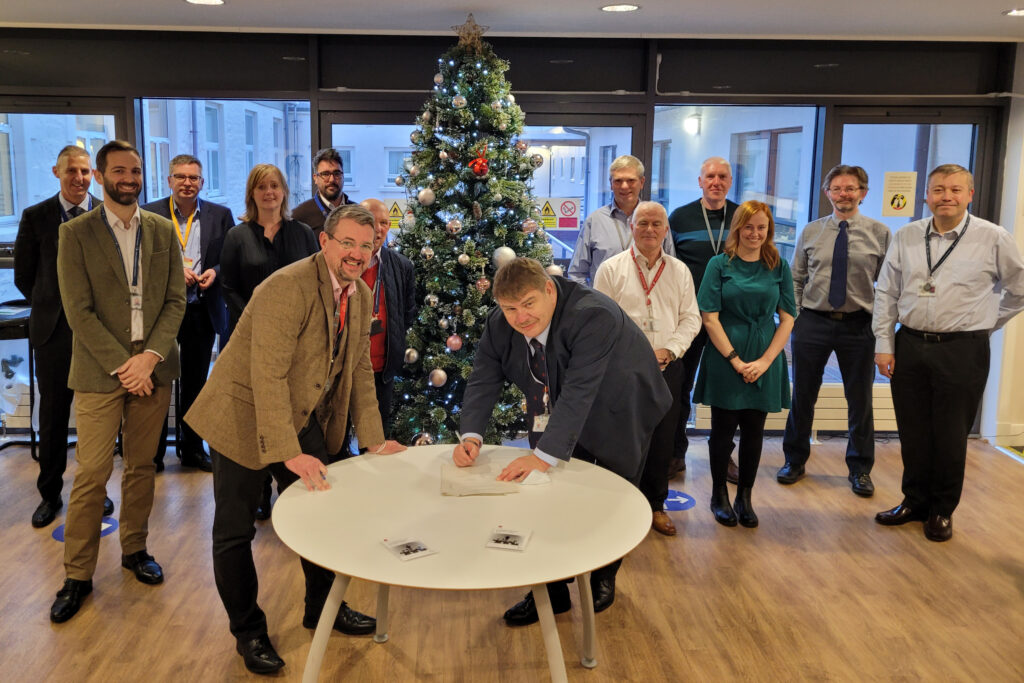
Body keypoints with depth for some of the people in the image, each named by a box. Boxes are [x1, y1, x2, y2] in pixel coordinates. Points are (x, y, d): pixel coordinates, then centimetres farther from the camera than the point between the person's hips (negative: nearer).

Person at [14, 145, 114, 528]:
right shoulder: (35, 217, 1)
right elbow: (24, 276, 8)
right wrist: (50, 306, 5)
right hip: (54, 331, 0)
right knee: (52, 417, 8)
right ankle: (50, 494, 23)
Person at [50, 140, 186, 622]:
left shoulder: (163, 231, 8)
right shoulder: (76, 234, -2)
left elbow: (175, 300, 4)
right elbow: (79, 310, -7)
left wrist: (150, 356, -9)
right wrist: (122, 365, -13)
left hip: (152, 367, 3)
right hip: (99, 371, -3)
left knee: (142, 466, 12)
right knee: (92, 474, -1)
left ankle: (134, 549, 29)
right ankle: (78, 575, 11)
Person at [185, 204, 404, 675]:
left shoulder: (361, 297, 0)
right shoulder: (288, 288, -26)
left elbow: (360, 371, 6)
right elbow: (268, 375, -31)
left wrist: (375, 441, 0)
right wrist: (289, 453, -35)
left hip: (306, 419, 7)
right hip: (245, 419, -7)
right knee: (235, 532, 5)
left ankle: (323, 609, 36)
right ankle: (249, 632, 24)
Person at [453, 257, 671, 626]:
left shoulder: (592, 315, -38)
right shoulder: (498, 326, -18)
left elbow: (579, 393, -45)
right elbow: (483, 382, -16)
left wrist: (545, 455, -52)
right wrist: (471, 436, -34)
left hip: (620, 411, -4)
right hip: (559, 413, 5)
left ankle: (603, 578, 35)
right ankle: (551, 591, 15)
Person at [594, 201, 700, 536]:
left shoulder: (679, 271, 10)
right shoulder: (611, 269, 0)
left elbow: (691, 318, 8)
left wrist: (668, 350, -8)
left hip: (667, 368, 3)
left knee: (662, 440, 9)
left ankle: (655, 505, 25)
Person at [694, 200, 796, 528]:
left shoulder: (779, 268, 5)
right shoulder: (720, 264, -2)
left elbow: (787, 319, 3)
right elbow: (710, 318, -6)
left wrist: (764, 361, -7)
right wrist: (735, 360, -10)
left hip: (765, 362, 2)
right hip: (725, 360, -2)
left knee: (754, 431, 8)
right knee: (723, 429, 6)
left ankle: (744, 497, 21)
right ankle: (719, 497, 20)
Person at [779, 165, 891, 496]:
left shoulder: (879, 233, 0)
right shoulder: (810, 232, 4)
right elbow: (796, 280, 7)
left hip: (859, 326, -1)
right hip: (812, 323, 1)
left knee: (860, 399, 10)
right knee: (803, 395, 10)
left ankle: (859, 468, 27)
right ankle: (794, 460, 29)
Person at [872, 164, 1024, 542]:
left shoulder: (993, 238, -4)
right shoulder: (905, 237, 3)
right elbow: (886, 293, 6)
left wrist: (985, 324, 9)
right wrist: (884, 345, 2)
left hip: (962, 351, -2)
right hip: (909, 346, 3)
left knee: (950, 437, 6)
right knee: (912, 434, 12)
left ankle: (942, 511, 25)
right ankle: (914, 502, 29)